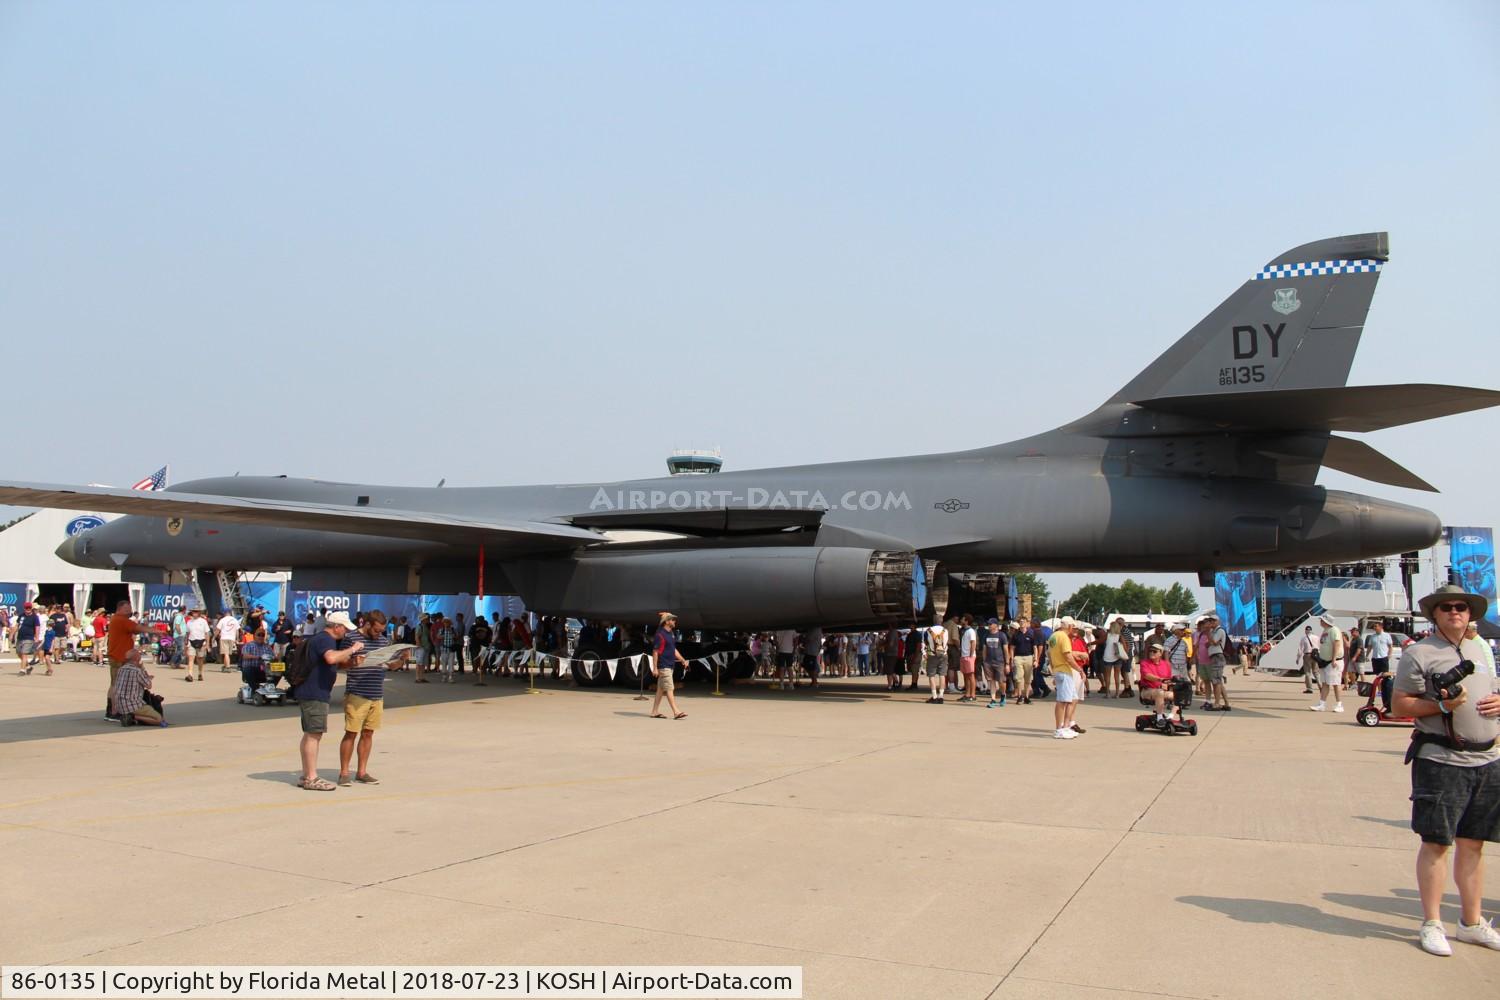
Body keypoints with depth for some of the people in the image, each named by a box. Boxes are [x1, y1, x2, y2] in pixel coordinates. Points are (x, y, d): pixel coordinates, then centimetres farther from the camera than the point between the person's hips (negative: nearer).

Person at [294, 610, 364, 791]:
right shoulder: (325, 639, -14)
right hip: (315, 694, -11)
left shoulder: (320, 638, 20)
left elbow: (337, 663, 31)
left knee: (310, 735, 14)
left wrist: (351, 659, 16)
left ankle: (306, 776, 20)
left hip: (310, 693, 11)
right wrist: (352, 649, -25)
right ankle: (311, 778, -5)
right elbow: (331, 657, -36)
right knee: (314, 735, -8)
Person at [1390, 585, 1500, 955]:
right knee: (1436, 842, -2)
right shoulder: (1419, 654, -5)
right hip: (1441, 760, -6)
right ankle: (1432, 924, 7)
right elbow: (1400, 705, -7)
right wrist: (1441, 705, -21)